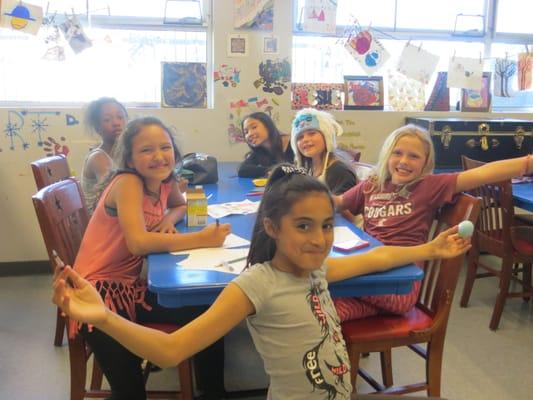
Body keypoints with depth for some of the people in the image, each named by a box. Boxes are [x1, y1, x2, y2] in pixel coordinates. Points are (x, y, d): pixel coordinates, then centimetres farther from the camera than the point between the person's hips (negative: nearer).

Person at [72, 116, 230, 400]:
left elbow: (180, 205, 26)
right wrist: (202, 238, -28)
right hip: (99, 289, -7)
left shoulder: (165, 182, 3)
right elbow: (138, 242, -31)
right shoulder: (127, 182, -18)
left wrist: (169, 219, 1)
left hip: (133, 285, 8)